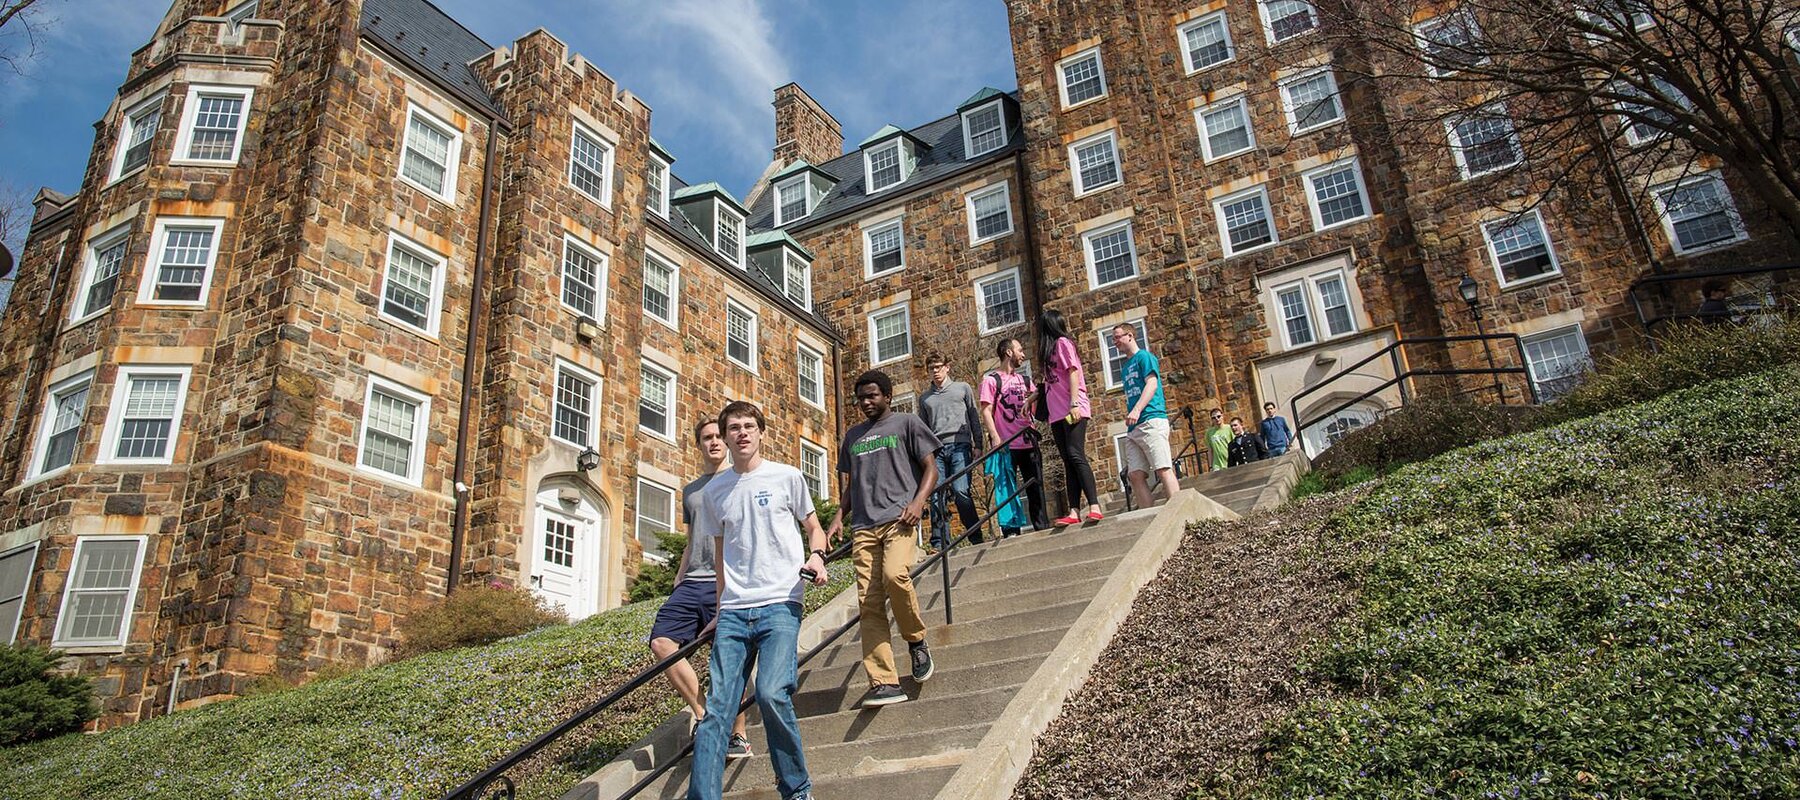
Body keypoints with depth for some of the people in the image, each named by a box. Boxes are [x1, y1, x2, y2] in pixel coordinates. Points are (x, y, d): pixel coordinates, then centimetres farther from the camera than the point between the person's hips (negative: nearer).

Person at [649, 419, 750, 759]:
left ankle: (738, 736, 3)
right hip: (691, 583, 6)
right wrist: (677, 583, 17)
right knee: (661, 642, -9)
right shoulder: (690, 491, 23)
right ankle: (703, 714, -1)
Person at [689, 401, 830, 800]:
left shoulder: (787, 477, 4)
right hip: (733, 610, 4)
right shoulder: (713, 491, 13)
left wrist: (816, 556, -8)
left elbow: (813, 527, 13)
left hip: (780, 603, -3)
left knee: (772, 693, -18)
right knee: (716, 707, -3)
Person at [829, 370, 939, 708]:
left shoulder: (907, 423, 11)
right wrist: (839, 517, 13)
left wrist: (918, 502, -11)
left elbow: (930, 467, 6)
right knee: (869, 604, -6)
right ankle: (884, 683, -6)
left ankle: (916, 641, -3)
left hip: (898, 518, -4)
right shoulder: (852, 436, 25)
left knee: (895, 575, -29)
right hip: (863, 525, 5)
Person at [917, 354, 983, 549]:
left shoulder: (962, 388, 16)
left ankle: (976, 538, -8)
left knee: (961, 491, -17)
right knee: (936, 496, -6)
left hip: (959, 445, -3)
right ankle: (940, 543, -3)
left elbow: (974, 418, 12)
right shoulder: (924, 398, 22)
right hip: (936, 449, 3)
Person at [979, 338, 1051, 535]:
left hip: (1028, 443, 5)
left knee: (1036, 487, 7)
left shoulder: (1024, 380, 18)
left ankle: (1042, 527, 13)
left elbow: (1038, 407, 18)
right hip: (1007, 445, -5)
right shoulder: (991, 380, 2)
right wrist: (995, 437, -17)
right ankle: (1010, 531, 0)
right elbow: (986, 411, -6)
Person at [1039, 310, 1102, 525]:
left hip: (1073, 410, -8)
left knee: (1076, 455, -18)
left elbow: (1073, 373, -10)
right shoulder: (1050, 349, 22)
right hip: (1057, 414, 8)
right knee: (1069, 462, 1)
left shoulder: (1063, 343, -1)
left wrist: (1074, 404, -19)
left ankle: (1095, 507, -22)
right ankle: (1074, 512, -4)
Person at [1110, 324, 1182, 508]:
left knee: (1163, 470, -14)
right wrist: (1129, 419, 17)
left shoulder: (1144, 357, 3)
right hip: (1133, 428, 8)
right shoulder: (1126, 368, 26)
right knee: (1136, 474, -3)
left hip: (1151, 420, -8)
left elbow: (1152, 384, -11)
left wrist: (1137, 410, -23)